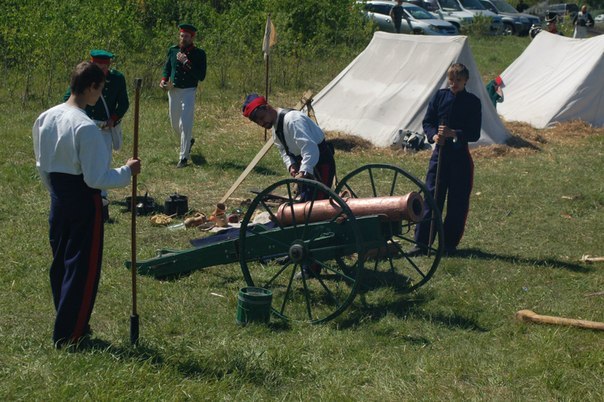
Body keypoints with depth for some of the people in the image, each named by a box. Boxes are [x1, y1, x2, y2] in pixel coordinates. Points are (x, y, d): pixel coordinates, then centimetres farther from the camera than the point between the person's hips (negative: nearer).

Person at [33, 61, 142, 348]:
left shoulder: (45, 118, 3)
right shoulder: (86, 128, -22)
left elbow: (42, 166, 13)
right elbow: (96, 178, -22)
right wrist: (127, 172, -9)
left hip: (58, 200, 8)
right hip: (84, 203, -8)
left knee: (60, 264, 17)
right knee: (83, 268, 3)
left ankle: (67, 324, 30)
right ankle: (69, 334, 9)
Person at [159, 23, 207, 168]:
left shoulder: (199, 54, -10)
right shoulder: (172, 50, 3)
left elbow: (201, 76, -16)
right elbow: (167, 67, 17)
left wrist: (186, 62, -23)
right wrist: (163, 80, -1)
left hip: (188, 92, -5)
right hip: (173, 91, 5)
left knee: (185, 124, -10)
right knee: (175, 124, 17)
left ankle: (183, 157, -5)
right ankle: (188, 140, 46)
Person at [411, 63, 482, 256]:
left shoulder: (473, 102, -2)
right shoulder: (439, 96, 5)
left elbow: (475, 134, -7)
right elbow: (427, 122, 8)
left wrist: (454, 133, -22)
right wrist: (434, 135, -12)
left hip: (460, 155, -1)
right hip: (440, 152, 2)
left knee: (458, 201, 3)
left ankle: (450, 243, 14)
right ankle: (422, 242, 1)